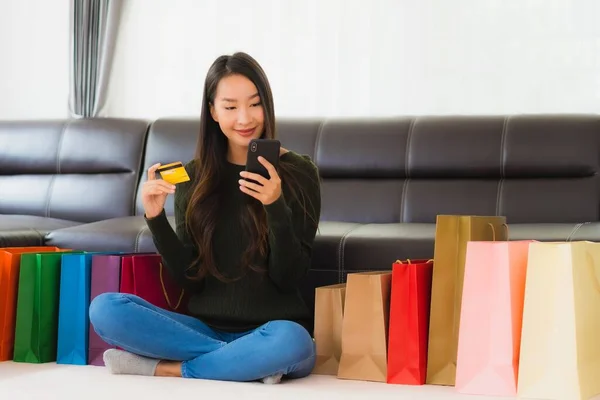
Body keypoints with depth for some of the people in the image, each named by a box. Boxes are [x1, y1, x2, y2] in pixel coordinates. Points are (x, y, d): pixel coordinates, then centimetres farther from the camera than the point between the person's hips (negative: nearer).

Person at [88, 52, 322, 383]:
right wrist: (155, 218, -12)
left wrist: (276, 207, -23)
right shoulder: (194, 175, 5)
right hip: (206, 328, 3)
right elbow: (190, 279, 2)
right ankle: (249, 362, -19)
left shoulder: (297, 171, -3)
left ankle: (160, 368, -17)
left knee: (289, 341, -39)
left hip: (271, 332, -3)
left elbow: (289, 278, -8)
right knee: (105, 309, -19)